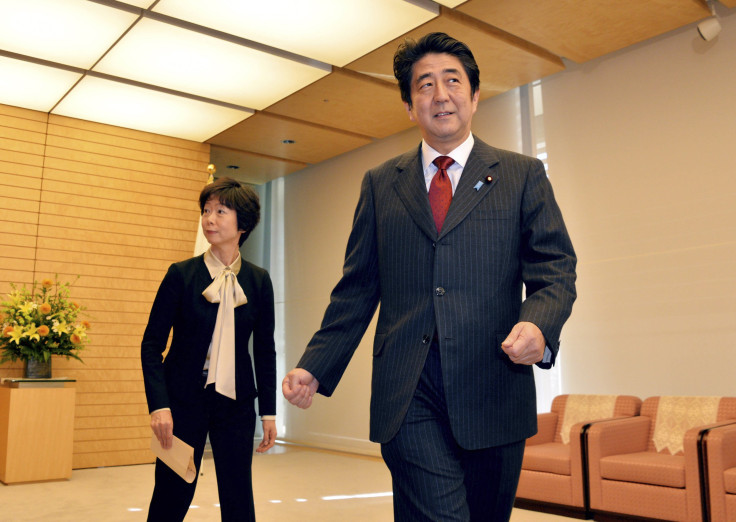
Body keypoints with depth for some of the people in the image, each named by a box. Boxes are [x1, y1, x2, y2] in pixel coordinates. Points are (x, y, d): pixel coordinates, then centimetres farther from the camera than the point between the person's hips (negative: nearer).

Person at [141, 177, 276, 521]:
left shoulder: (258, 280, 1)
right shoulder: (181, 274, -4)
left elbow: (265, 350, 6)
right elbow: (152, 344, -4)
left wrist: (269, 412, 4)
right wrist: (159, 406, -14)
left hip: (236, 402, 2)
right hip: (185, 399, -1)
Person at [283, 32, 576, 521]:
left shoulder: (523, 175, 9)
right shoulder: (380, 184, 13)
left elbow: (556, 270, 2)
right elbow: (357, 288, 12)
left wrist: (538, 322, -20)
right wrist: (315, 367, 2)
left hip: (494, 388, 1)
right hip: (408, 394, 0)